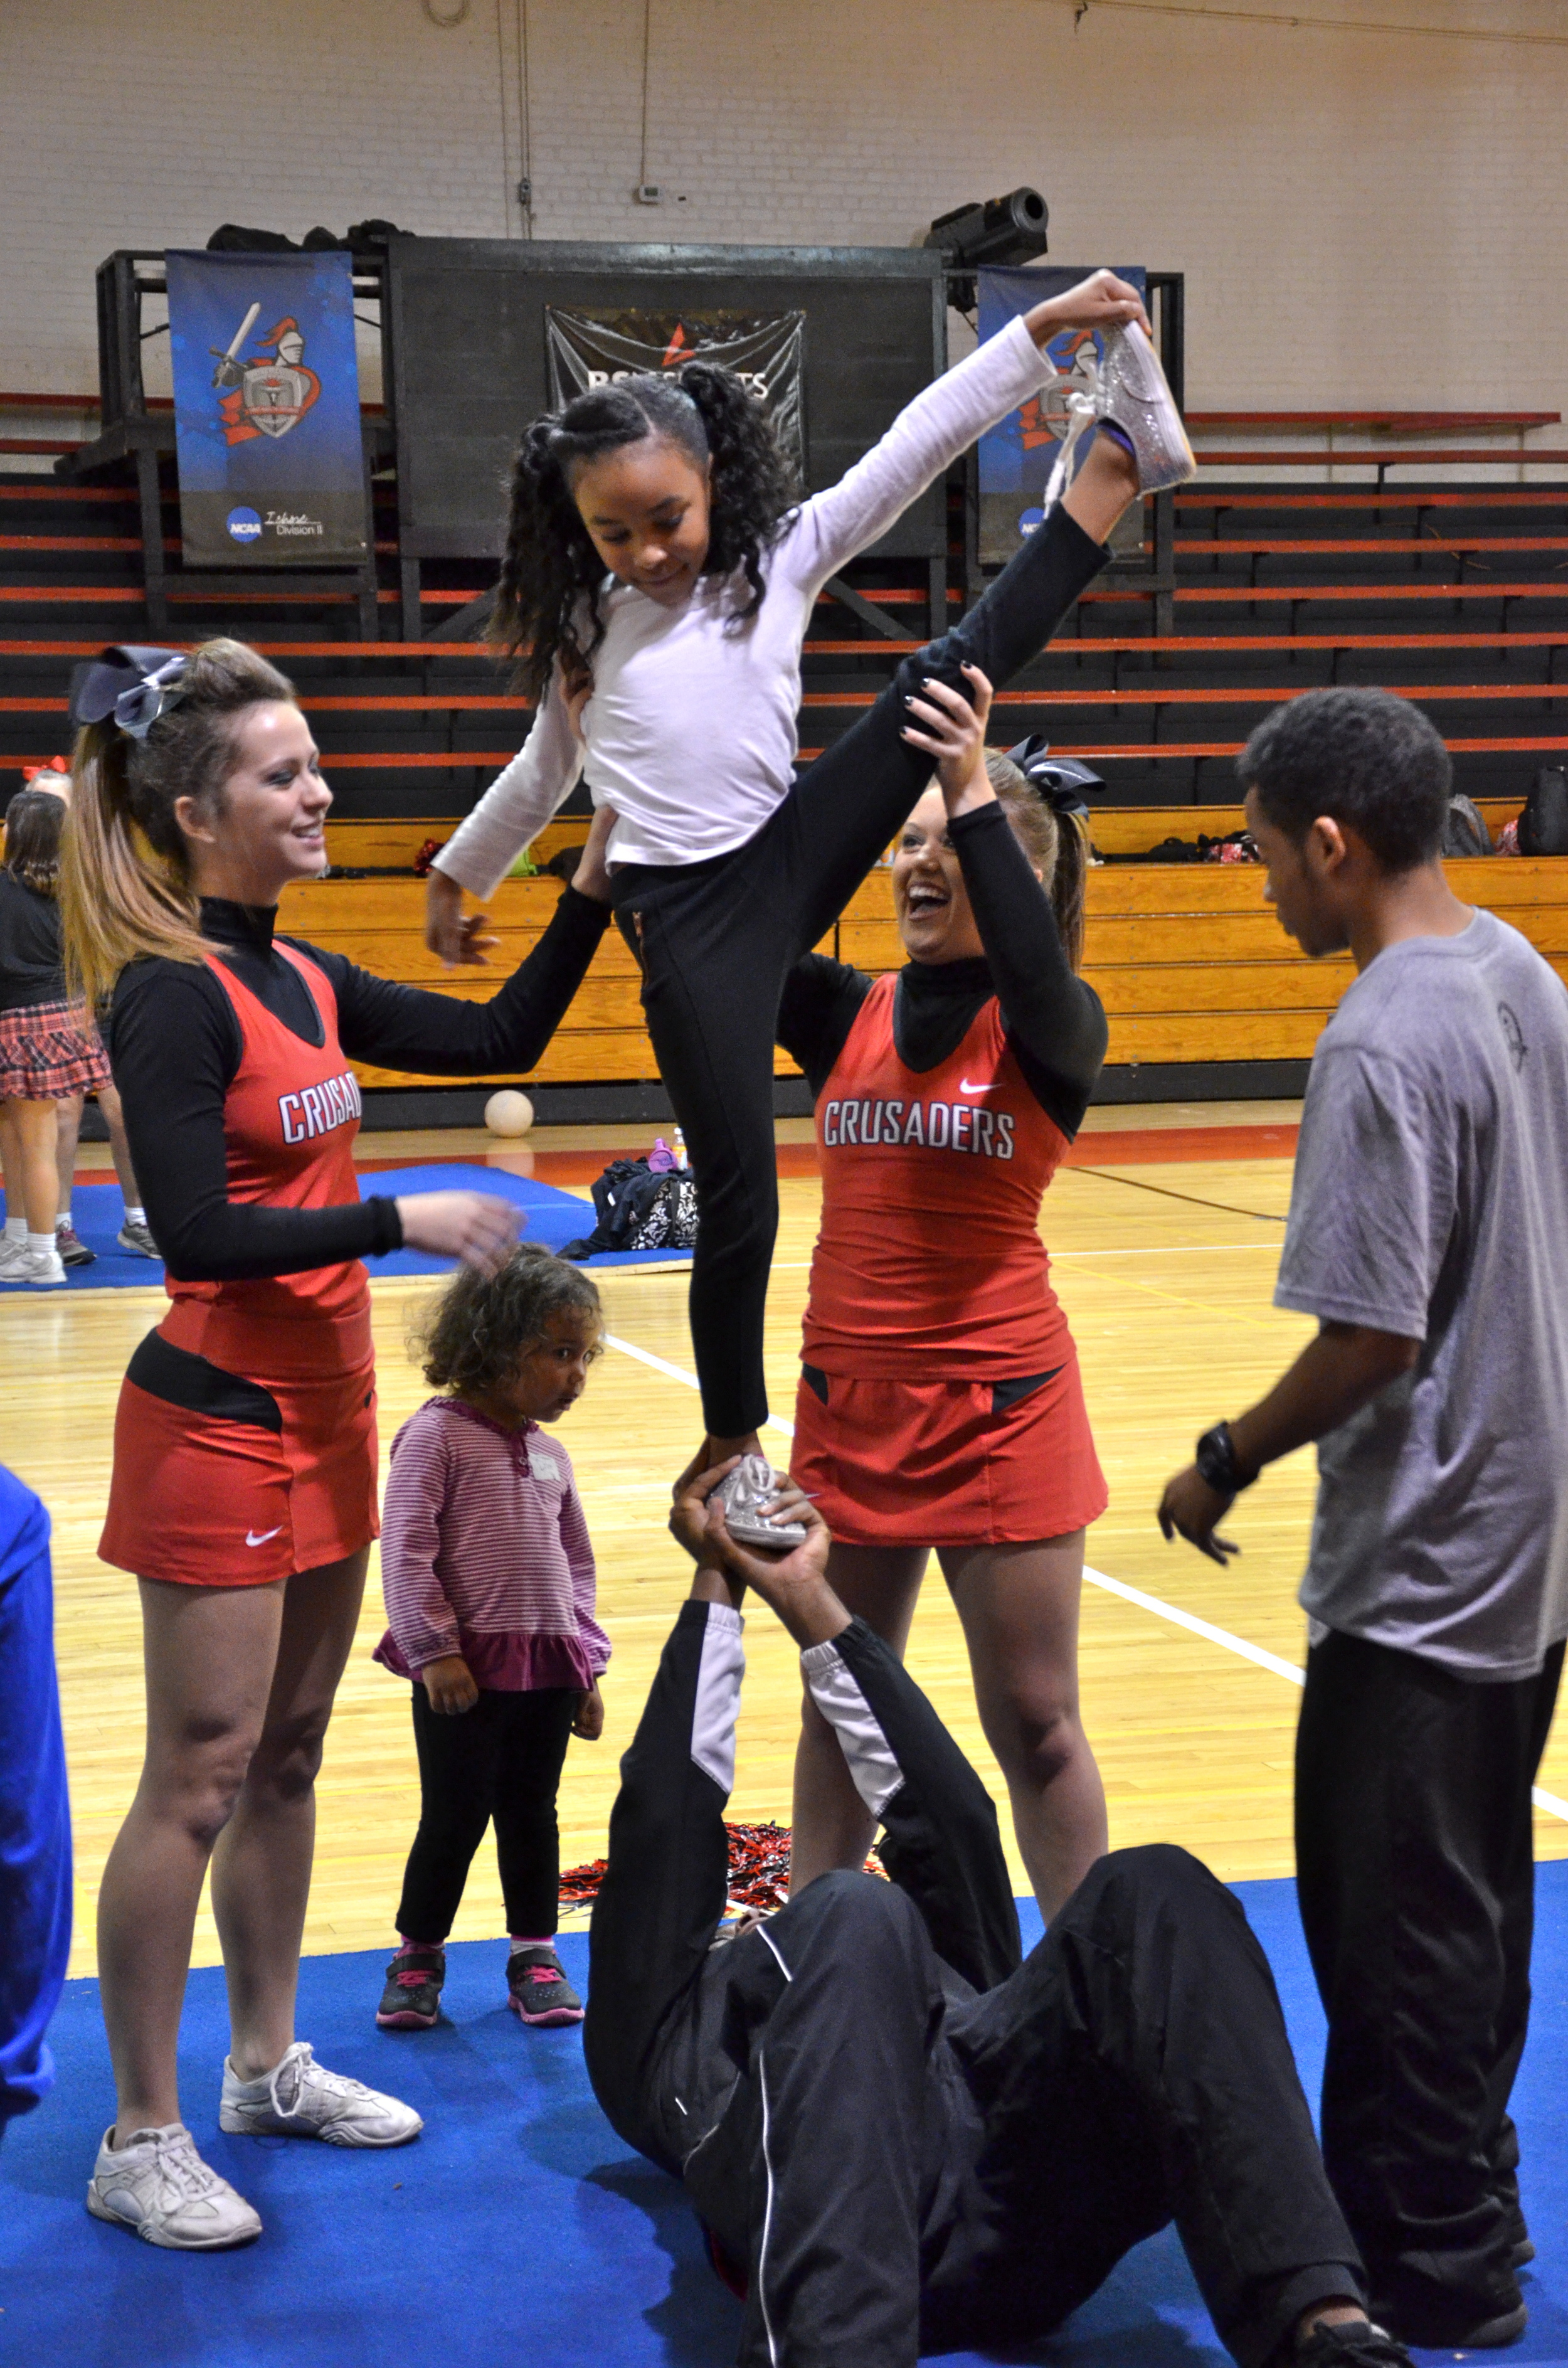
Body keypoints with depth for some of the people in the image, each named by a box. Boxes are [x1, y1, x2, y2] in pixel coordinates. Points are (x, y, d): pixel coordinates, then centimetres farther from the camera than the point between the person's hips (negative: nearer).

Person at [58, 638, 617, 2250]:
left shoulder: (299, 980, 9)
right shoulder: (171, 997, -16)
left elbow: (499, 1042, 14)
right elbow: (195, 1232, -22)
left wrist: (590, 902, 4)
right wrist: (401, 1223, -21)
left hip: (320, 1416, 8)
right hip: (219, 1423, -8)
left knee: (287, 1760, 17)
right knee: (199, 1780, -3)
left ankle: (267, 2067, 30)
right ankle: (140, 2145, 8)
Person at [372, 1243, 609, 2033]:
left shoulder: (551, 1455, 11)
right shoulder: (437, 1435, -9)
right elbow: (407, 1550, -14)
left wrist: (587, 1668, 14)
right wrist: (434, 1650, -17)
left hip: (548, 1665, 6)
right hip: (465, 1670, -5)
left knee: (532, 1813, 13)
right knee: (453, 1818, 3)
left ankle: (535, 1954, 25)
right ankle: (418, 1956, 19)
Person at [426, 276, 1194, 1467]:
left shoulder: (781, 558, 5)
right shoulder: (583, 627, 9)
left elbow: (909, 452, -3)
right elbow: (546, 767, 25)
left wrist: (1039, 330, -10)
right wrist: (460, 873, 36)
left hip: (793, 854, 1)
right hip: (686, 917, -1)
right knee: (739, 1198, -2)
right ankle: (733, 1448, 11)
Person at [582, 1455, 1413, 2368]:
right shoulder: (671, 2027, 40)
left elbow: (948, 1814, 35)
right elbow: (666, 1817, 30)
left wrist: (813, 1604, 38)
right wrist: (717, 1589, 37)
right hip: (826, 2207, -3)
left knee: (1153, 1891, -20)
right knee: (855, 1917, -31)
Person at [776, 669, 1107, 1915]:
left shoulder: (1055, 1030, -6)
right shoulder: (847, 1014, 5)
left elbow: (1034, 973, -29)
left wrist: (976, 797, -36)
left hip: (1000, 1407, -4)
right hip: (850, 1397, 4)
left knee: (1033, 1723, 4)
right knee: (841, 1711, 16)